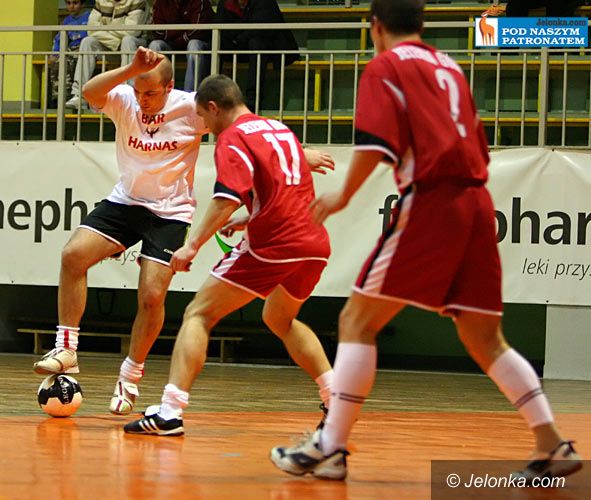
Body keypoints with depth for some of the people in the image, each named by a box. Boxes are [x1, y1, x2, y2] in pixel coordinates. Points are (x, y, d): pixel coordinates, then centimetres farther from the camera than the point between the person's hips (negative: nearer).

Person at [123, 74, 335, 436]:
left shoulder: (233, 137, -4)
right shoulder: (280, 130, 21)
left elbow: (228, 199, -18)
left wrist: (194, 246, -17)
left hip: (273, 245, -8)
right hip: (315, 243, 8)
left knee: (198, 316, -1)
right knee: (280, 320, 31)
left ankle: (170, 412, -15)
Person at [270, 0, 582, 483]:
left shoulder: (385, 67, 2)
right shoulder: (450, 67, 22)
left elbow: (375, 143, -12)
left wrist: (343, 196, 0)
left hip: (430, 202, -7)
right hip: (477, 204, 7)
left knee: (358, 320, -1)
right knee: (485, 339, 12)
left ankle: (330, 447, -7)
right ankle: (553, 445, 3)